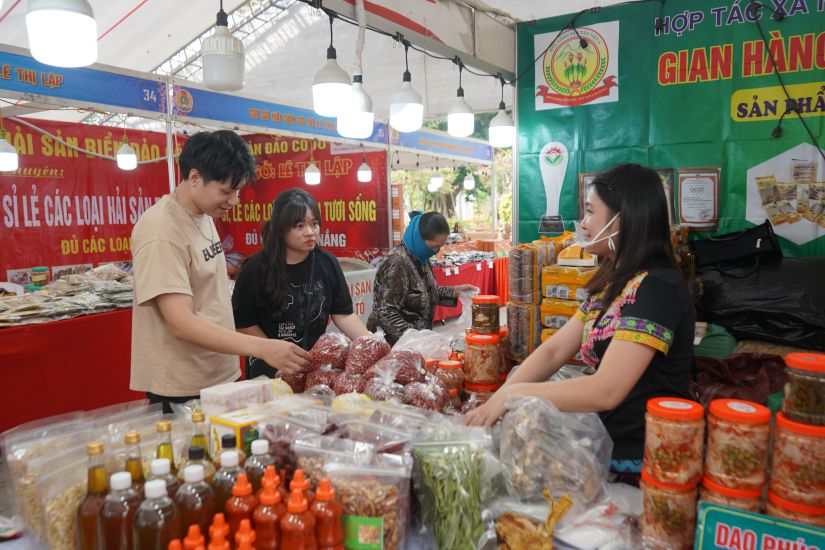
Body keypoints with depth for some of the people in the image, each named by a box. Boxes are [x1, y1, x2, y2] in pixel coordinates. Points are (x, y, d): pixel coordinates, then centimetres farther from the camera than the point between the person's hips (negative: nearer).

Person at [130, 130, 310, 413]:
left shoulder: (203, 215, 6)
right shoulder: (161, 231, -21)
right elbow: (181, 324, -25)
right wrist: (261, 347, -32)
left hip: (221, 377, 8)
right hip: (181, 392, -8)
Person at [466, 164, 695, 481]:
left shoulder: (656, 288, -20)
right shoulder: (613, 283, 9)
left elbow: (606, 390, -27)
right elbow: (554, 350, 4)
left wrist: (514, 393, -19)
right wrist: (495, 400, -6)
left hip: (638, 460, -7)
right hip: (607, 442, 7)